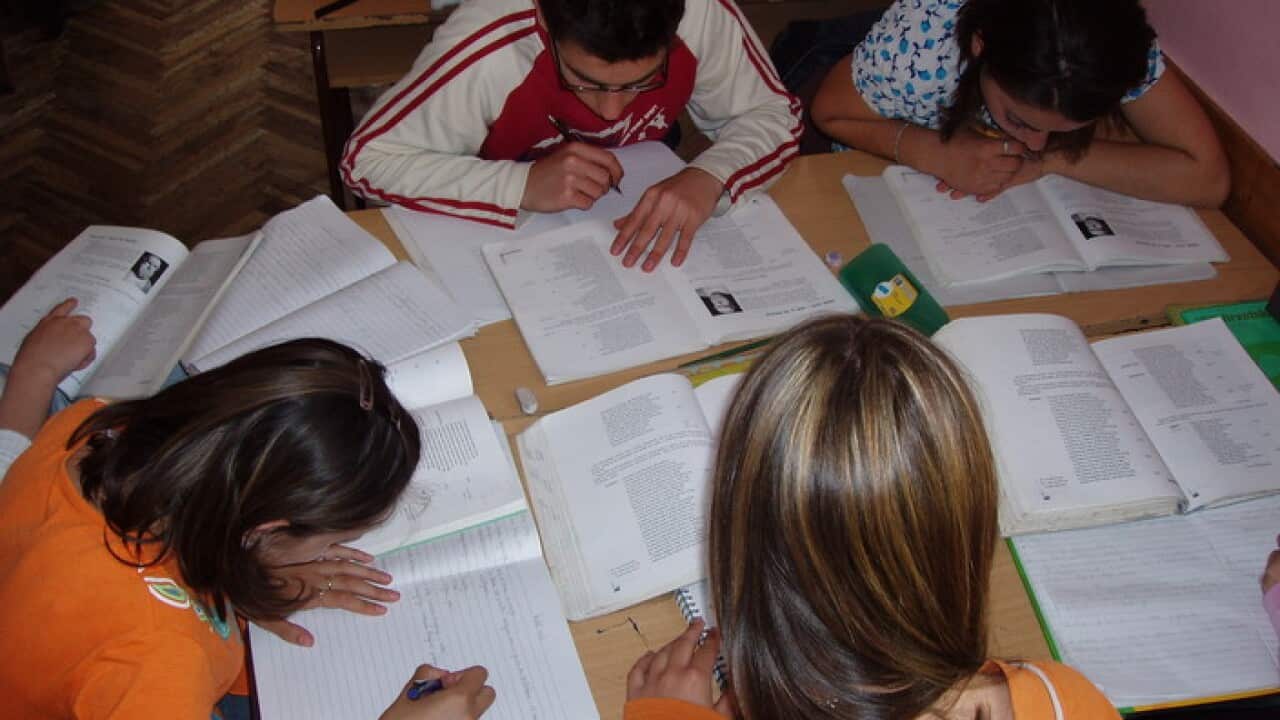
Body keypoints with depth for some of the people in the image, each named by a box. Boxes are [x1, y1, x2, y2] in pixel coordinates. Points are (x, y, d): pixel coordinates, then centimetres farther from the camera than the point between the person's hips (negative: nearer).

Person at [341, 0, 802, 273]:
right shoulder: (485, 50, -31)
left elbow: (773, 114, -9)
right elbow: (366, 160, -22)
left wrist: (710, 176, -30)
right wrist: (521, 185, -33)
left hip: (642, 222, 3)